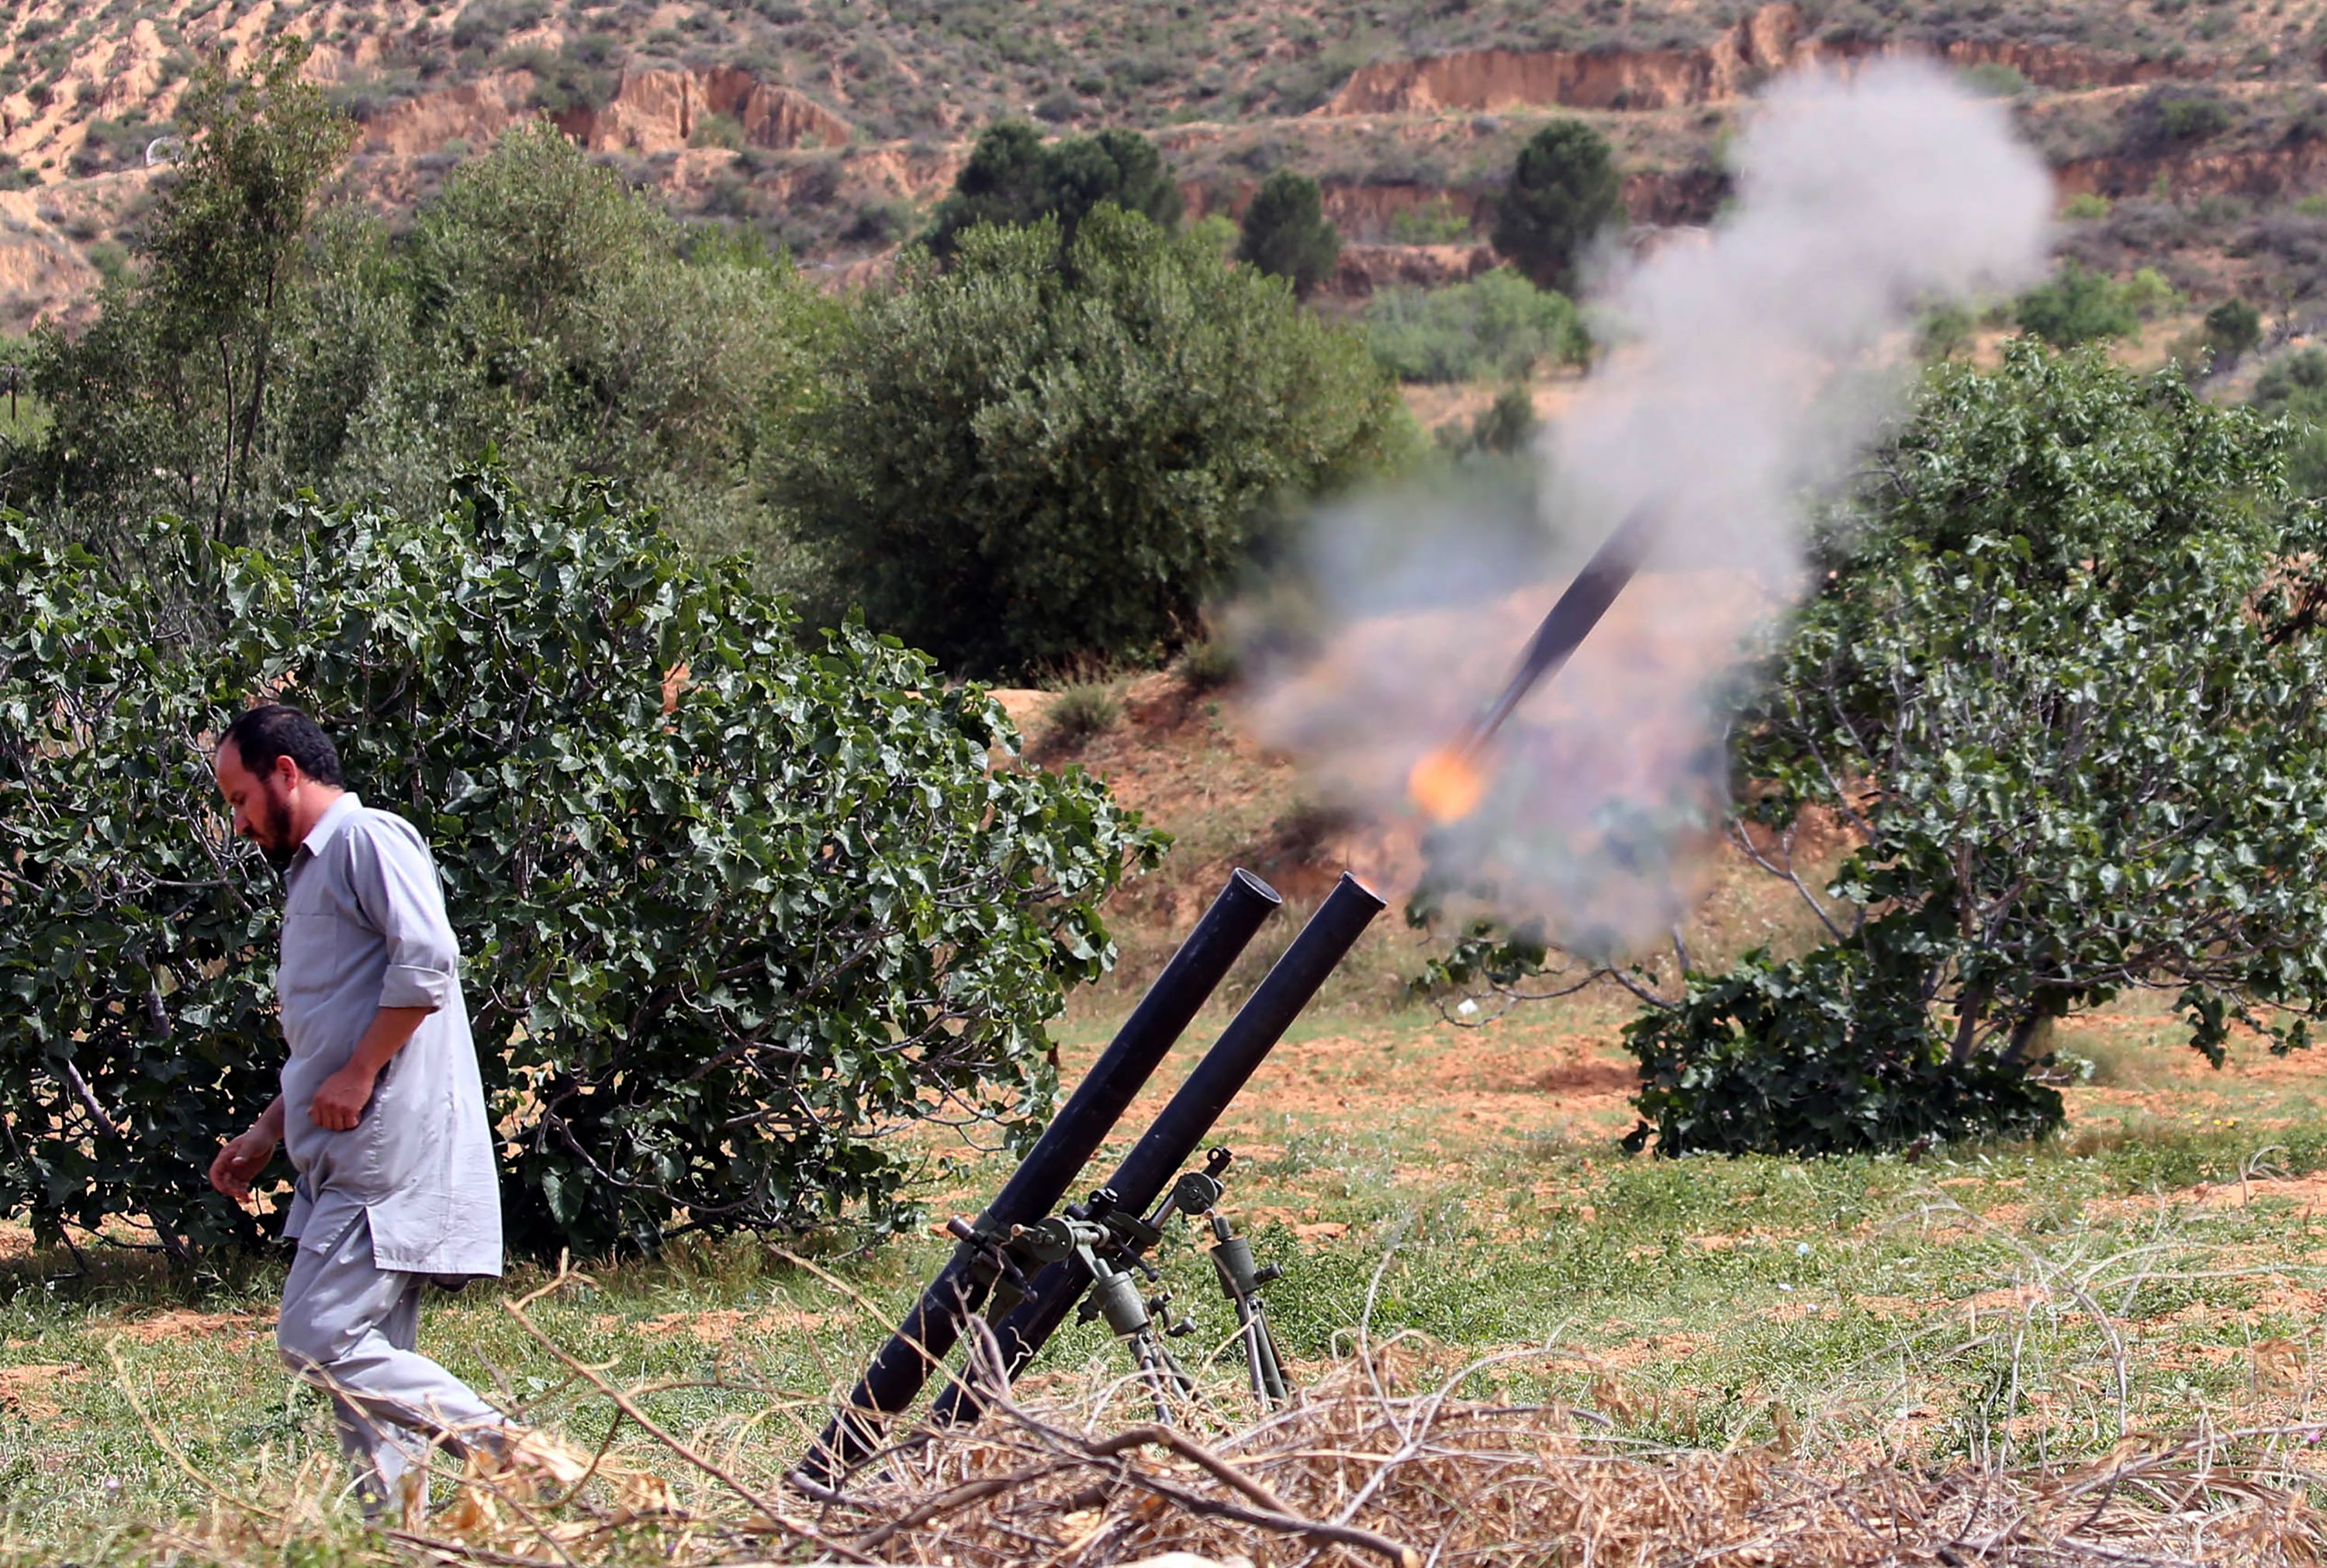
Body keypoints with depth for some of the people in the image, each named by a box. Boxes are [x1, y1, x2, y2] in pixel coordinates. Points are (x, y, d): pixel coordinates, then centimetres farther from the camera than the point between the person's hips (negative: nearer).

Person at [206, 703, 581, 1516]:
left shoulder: (368, 838, -4)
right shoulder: (308, 872, 27)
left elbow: (426, 962, -19)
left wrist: (359, 1075, -18)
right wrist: (266, 1133, 23)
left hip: (391, 1152, -10)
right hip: (352, 1161, 10)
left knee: (321, 1341, -17)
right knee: (367, 1358, 5)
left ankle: (511, 1452, -16)